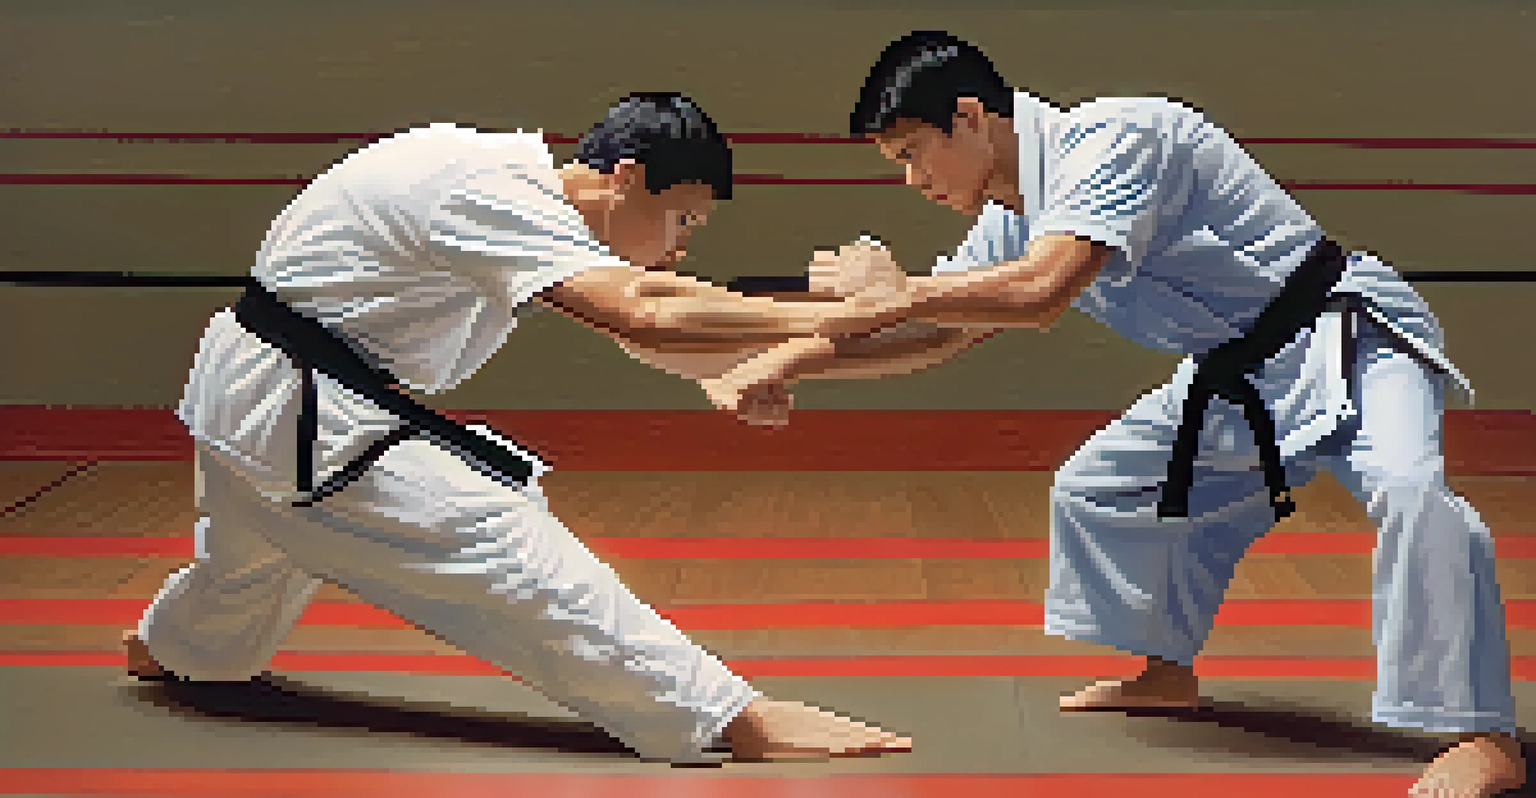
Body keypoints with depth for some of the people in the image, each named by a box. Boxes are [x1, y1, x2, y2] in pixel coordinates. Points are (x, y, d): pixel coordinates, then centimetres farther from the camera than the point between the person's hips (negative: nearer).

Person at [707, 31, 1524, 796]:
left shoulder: (1114, 139, -24)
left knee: (1408, 490, -35)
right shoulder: (1011, 218, 5)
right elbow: (936, 332, 13)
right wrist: (786, 362, 2)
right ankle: (1166, 672, 35)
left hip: (1344, 343, -9)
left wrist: (898, 290, -23)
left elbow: (1042, 293, -36)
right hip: (1235, 380, 10)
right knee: (1097, 486, 17)